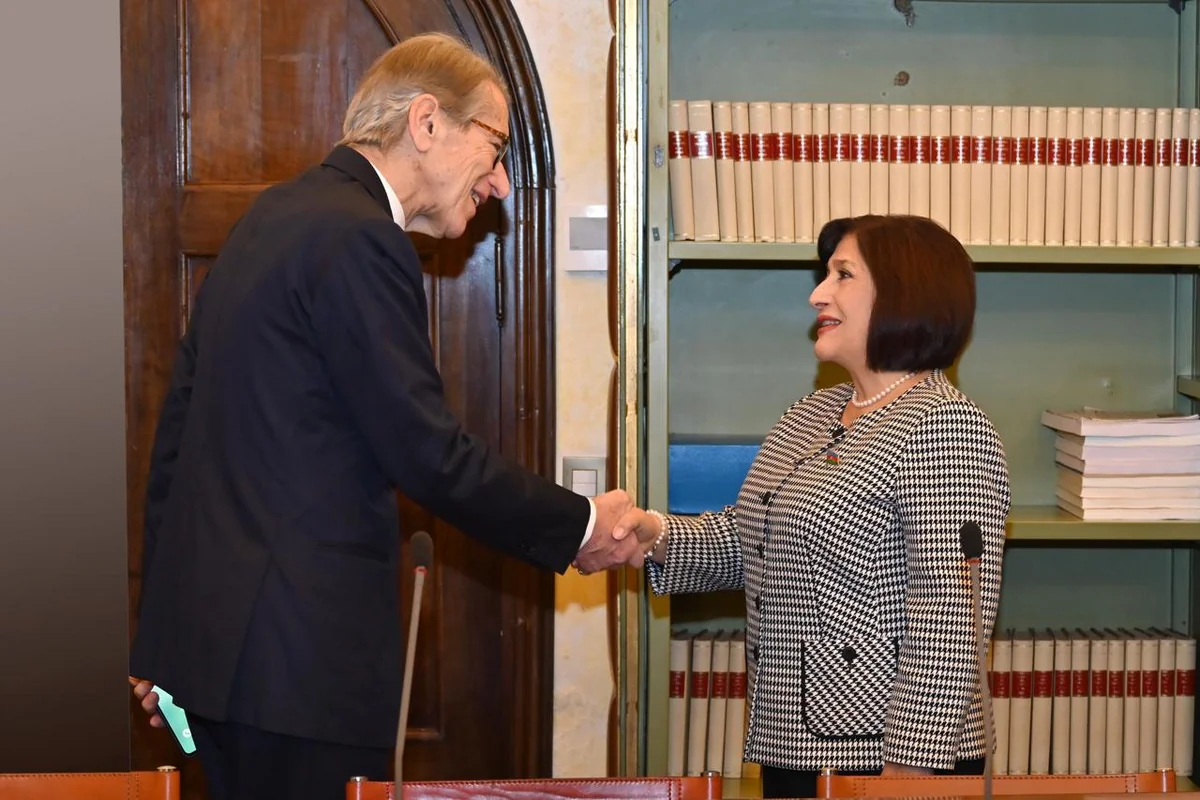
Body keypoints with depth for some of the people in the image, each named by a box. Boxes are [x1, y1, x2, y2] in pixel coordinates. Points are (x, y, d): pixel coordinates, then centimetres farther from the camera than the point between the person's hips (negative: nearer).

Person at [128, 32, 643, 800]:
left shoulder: (274, 216, 14)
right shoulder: (360, 239, -15)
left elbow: (182, 420, 17)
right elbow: (427, 451, -16)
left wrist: (166, 631, 21)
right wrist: (579, 527, -3)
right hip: (297, 648, -10)